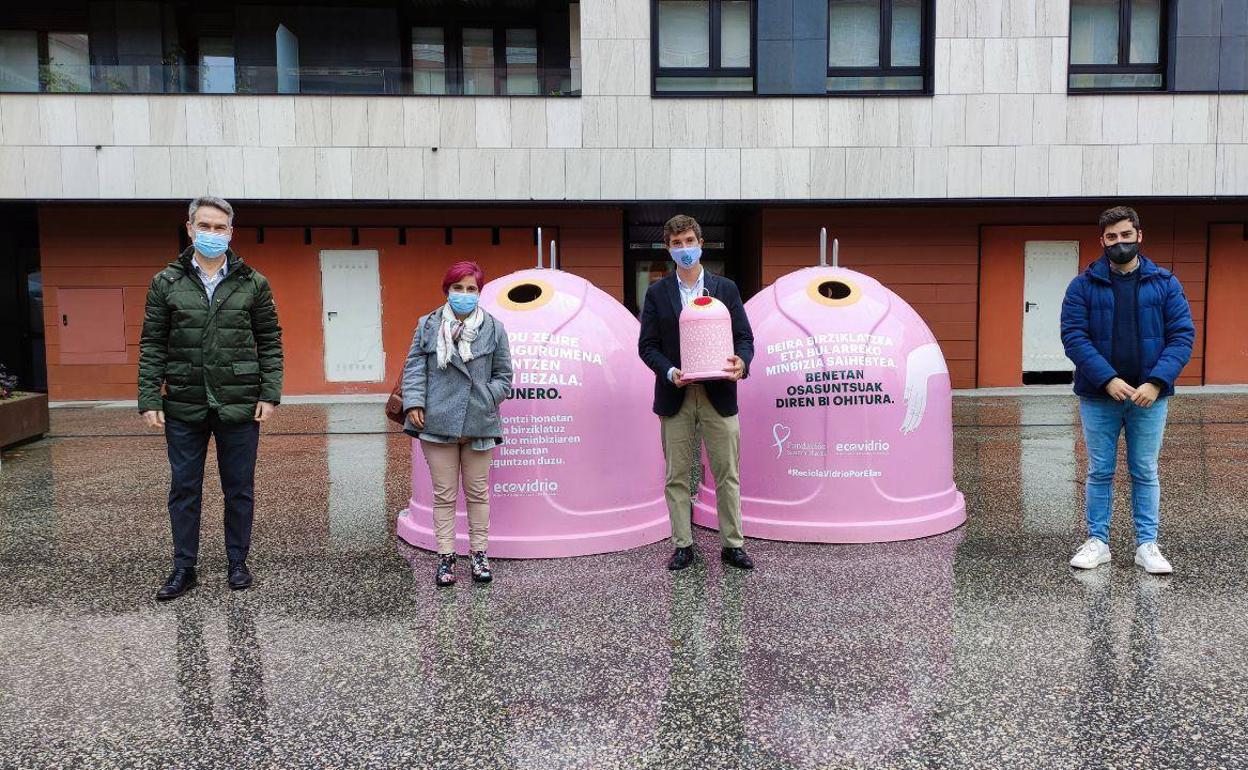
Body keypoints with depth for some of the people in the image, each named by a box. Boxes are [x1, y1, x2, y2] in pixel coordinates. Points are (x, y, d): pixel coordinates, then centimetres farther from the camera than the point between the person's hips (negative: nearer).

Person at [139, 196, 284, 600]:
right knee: (183, 489, 10)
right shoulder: (166, 283, 4)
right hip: (184, 407, 1)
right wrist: (149, 399, -3)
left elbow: (270, 342, 4)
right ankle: (184, 567, 23)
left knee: (239, 489, 9)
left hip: (239, 406, -1)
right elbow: (152, 345, 4)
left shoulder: (252, 283, 3)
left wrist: (269, 394, -4)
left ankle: (238, 563, 23)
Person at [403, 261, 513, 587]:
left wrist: (484, 401, -6)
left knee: (478, 492, 11)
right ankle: (445, 557, 16)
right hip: (437, 424, 0)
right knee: (444, 494, 7)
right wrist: (414, 403, -8)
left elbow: (503, 376, 7)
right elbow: (414, 368, 5)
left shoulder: (494, 329, 4)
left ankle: (479, 553, 24)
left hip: (479, 425, 0)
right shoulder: (428, 326, 6)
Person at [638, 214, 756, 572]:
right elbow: (647, 344, 3)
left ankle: (732, 544, 13)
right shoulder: (657, 292, 7)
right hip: (675, 395, 0)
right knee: (677, 476, 5)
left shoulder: (726, 288, 8)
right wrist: (669, 371, -15)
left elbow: (744, 337, 5)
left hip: (719, 394, 0)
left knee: (728, 474, 3)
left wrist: (741, 361, -17)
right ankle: (683, 546, 15)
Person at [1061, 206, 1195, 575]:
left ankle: (1147, 544, 19)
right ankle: (1097, 542, 18)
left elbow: (1182, 335, -2)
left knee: (1145, 473, 9)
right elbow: (1073, 336, -9)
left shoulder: (1166, 283, 3)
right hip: (1099, 396, -1)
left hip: (1149, 396, 1)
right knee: (1099, 472, 8)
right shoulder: (1084, 285, -1)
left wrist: (1156, 382, -17)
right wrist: (1108, 379, -19)